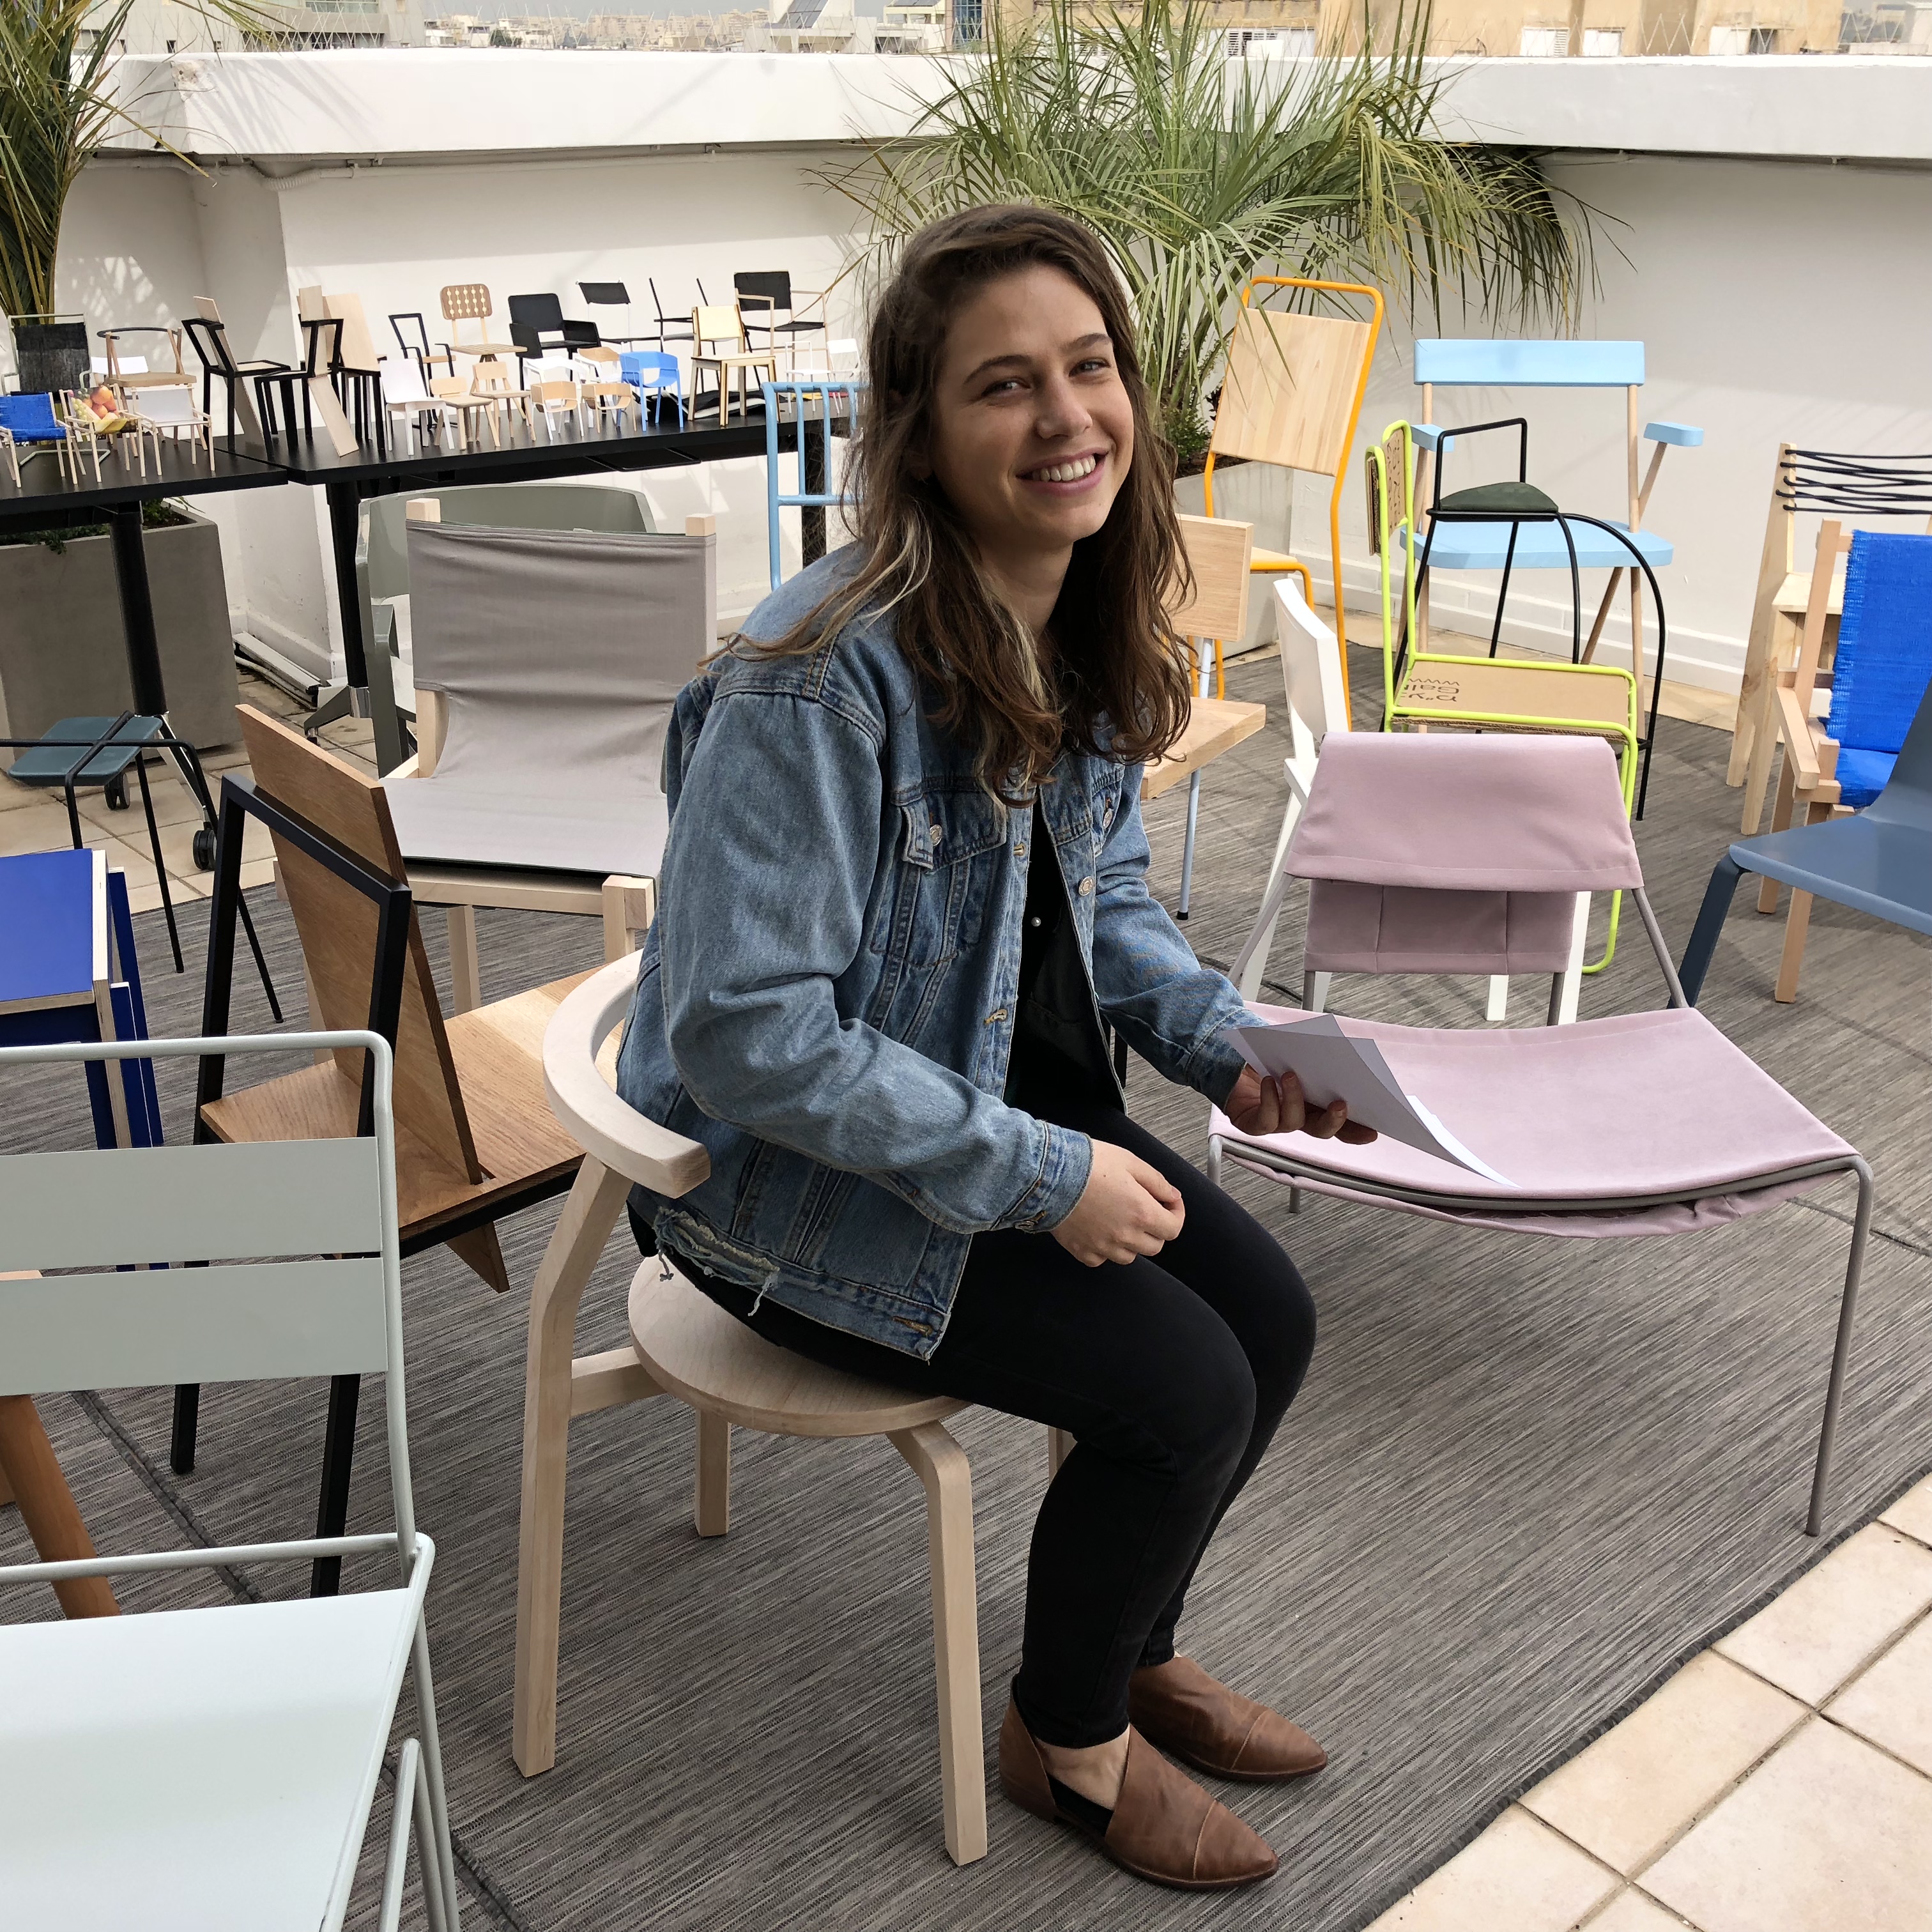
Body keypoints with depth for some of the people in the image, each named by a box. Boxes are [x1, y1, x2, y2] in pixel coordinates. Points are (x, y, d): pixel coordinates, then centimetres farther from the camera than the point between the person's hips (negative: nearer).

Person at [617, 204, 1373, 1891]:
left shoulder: (1087, 634, -2)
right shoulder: (825, 676, -29)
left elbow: (1104, 900, 11)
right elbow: (747, 1031, -30)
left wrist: (1226, 1044, -7)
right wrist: (1038, 1175, -26)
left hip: (1012, 1095, 8)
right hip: (792, 1177, -8)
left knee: (1270, 1315, 2)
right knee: (1181, 1384, -14)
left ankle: (1133, 1650, 30)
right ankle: (1067, 1740, 18)